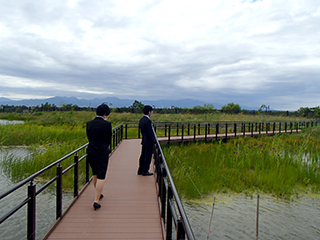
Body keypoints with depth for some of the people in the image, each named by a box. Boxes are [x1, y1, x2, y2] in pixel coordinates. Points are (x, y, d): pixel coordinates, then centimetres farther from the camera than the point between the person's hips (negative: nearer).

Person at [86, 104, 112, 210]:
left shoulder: (89, 123, 2)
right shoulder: (107, 124, -12)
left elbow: (89, 138, 9)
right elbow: (109, 139, -3)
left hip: (91, 152, 6)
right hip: (102, 153, -5)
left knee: (95, 175, 22)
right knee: (101, 177, 1)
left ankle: (98, 194, 40)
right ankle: (96, 200, -1)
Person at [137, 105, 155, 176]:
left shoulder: (141, 120, 8)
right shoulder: (147, 121, -21)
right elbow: (150, 133, -21)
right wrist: (152, 141, -15)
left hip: (144, 141, 9)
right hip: (149, 142, -9)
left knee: (143, 155, 16)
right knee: (148, 156, 1)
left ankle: (140, 170, 24)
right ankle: (145, 171, 9)